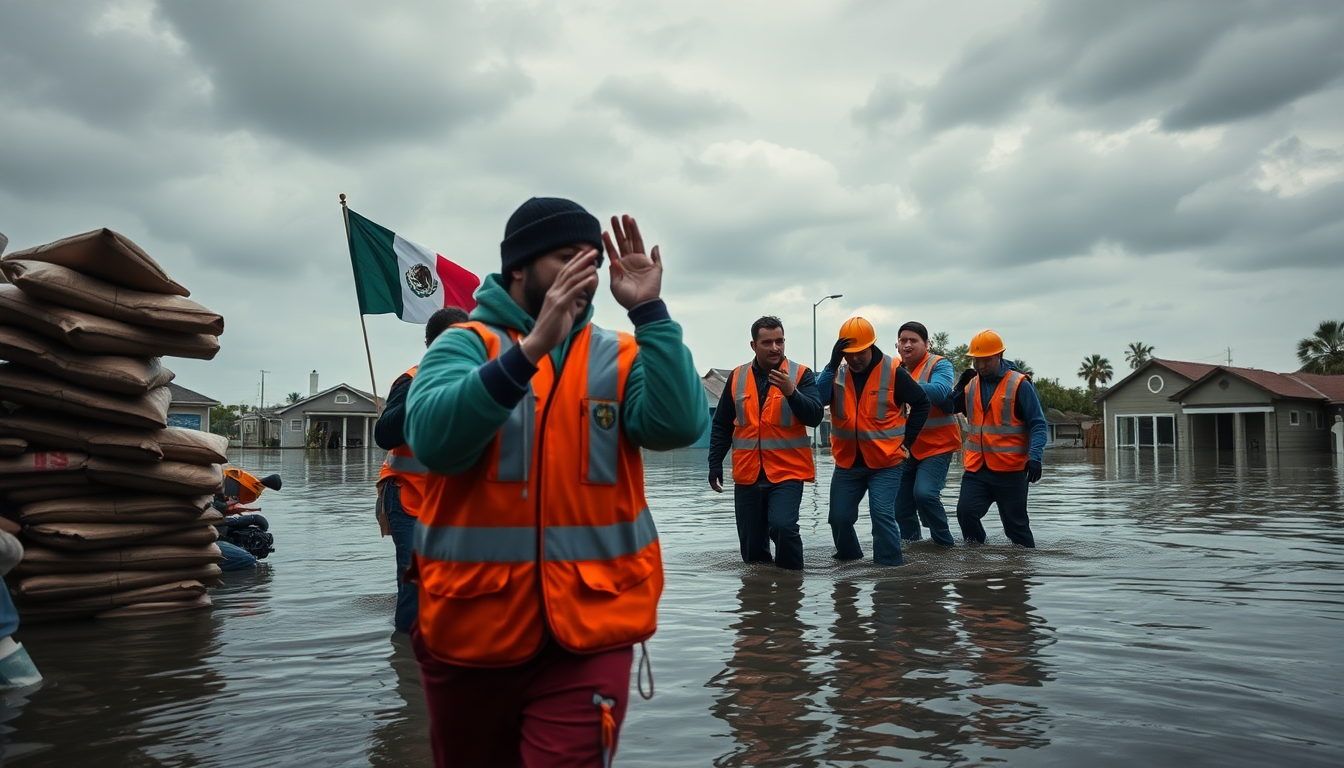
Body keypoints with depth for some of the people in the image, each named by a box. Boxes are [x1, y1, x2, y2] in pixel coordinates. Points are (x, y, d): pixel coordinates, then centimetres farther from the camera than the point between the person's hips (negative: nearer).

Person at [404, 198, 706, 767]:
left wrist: (648, 310, -18)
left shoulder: (620, 358, 4)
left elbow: (679, 425, -14)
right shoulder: (464, 345, -2)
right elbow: (433, 437, -21)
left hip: (590, 628, 0)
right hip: (472, 624, 1)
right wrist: (530, 349, -30)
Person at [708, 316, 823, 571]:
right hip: (747, 474, 3)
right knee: (751, 544, 9)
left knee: (782, 525, -23)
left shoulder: (801, 374, -1)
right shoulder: (737, 377, 6)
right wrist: (715, 464, 7)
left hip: (787, 472, -3)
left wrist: (791, 392, -27)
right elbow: (722, 426, 11)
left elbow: (814, 416, -13)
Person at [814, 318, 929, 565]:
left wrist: (907, 440, -4)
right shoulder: (837, 372, -2)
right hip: (847, 461, 4)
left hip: (886, 462, -4)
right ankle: (848, 555, 37)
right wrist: (833, 364, -25)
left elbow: (921, 404, 0)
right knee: (839, 516, 10)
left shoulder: (893, 372, -11)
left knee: (882, 514, -14)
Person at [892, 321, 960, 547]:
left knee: (924, 493, -22)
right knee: (901, 502, 9)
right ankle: (911, 544, 28)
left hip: (936, 445, -6)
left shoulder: (939, 365, -11)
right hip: (906, 448, 6)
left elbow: (939, 391, -32)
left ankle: (946, 544, -4)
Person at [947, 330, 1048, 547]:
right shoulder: (970, 384, 9)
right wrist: (960, 386, 0)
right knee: (966, 511, -11)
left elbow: (1038, 424, -8)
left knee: (1016, 523, 5)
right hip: (976, 468, 4)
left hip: (1010, 470, -4)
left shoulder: (1019, 385, -8)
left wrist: (1035, 457, -20)